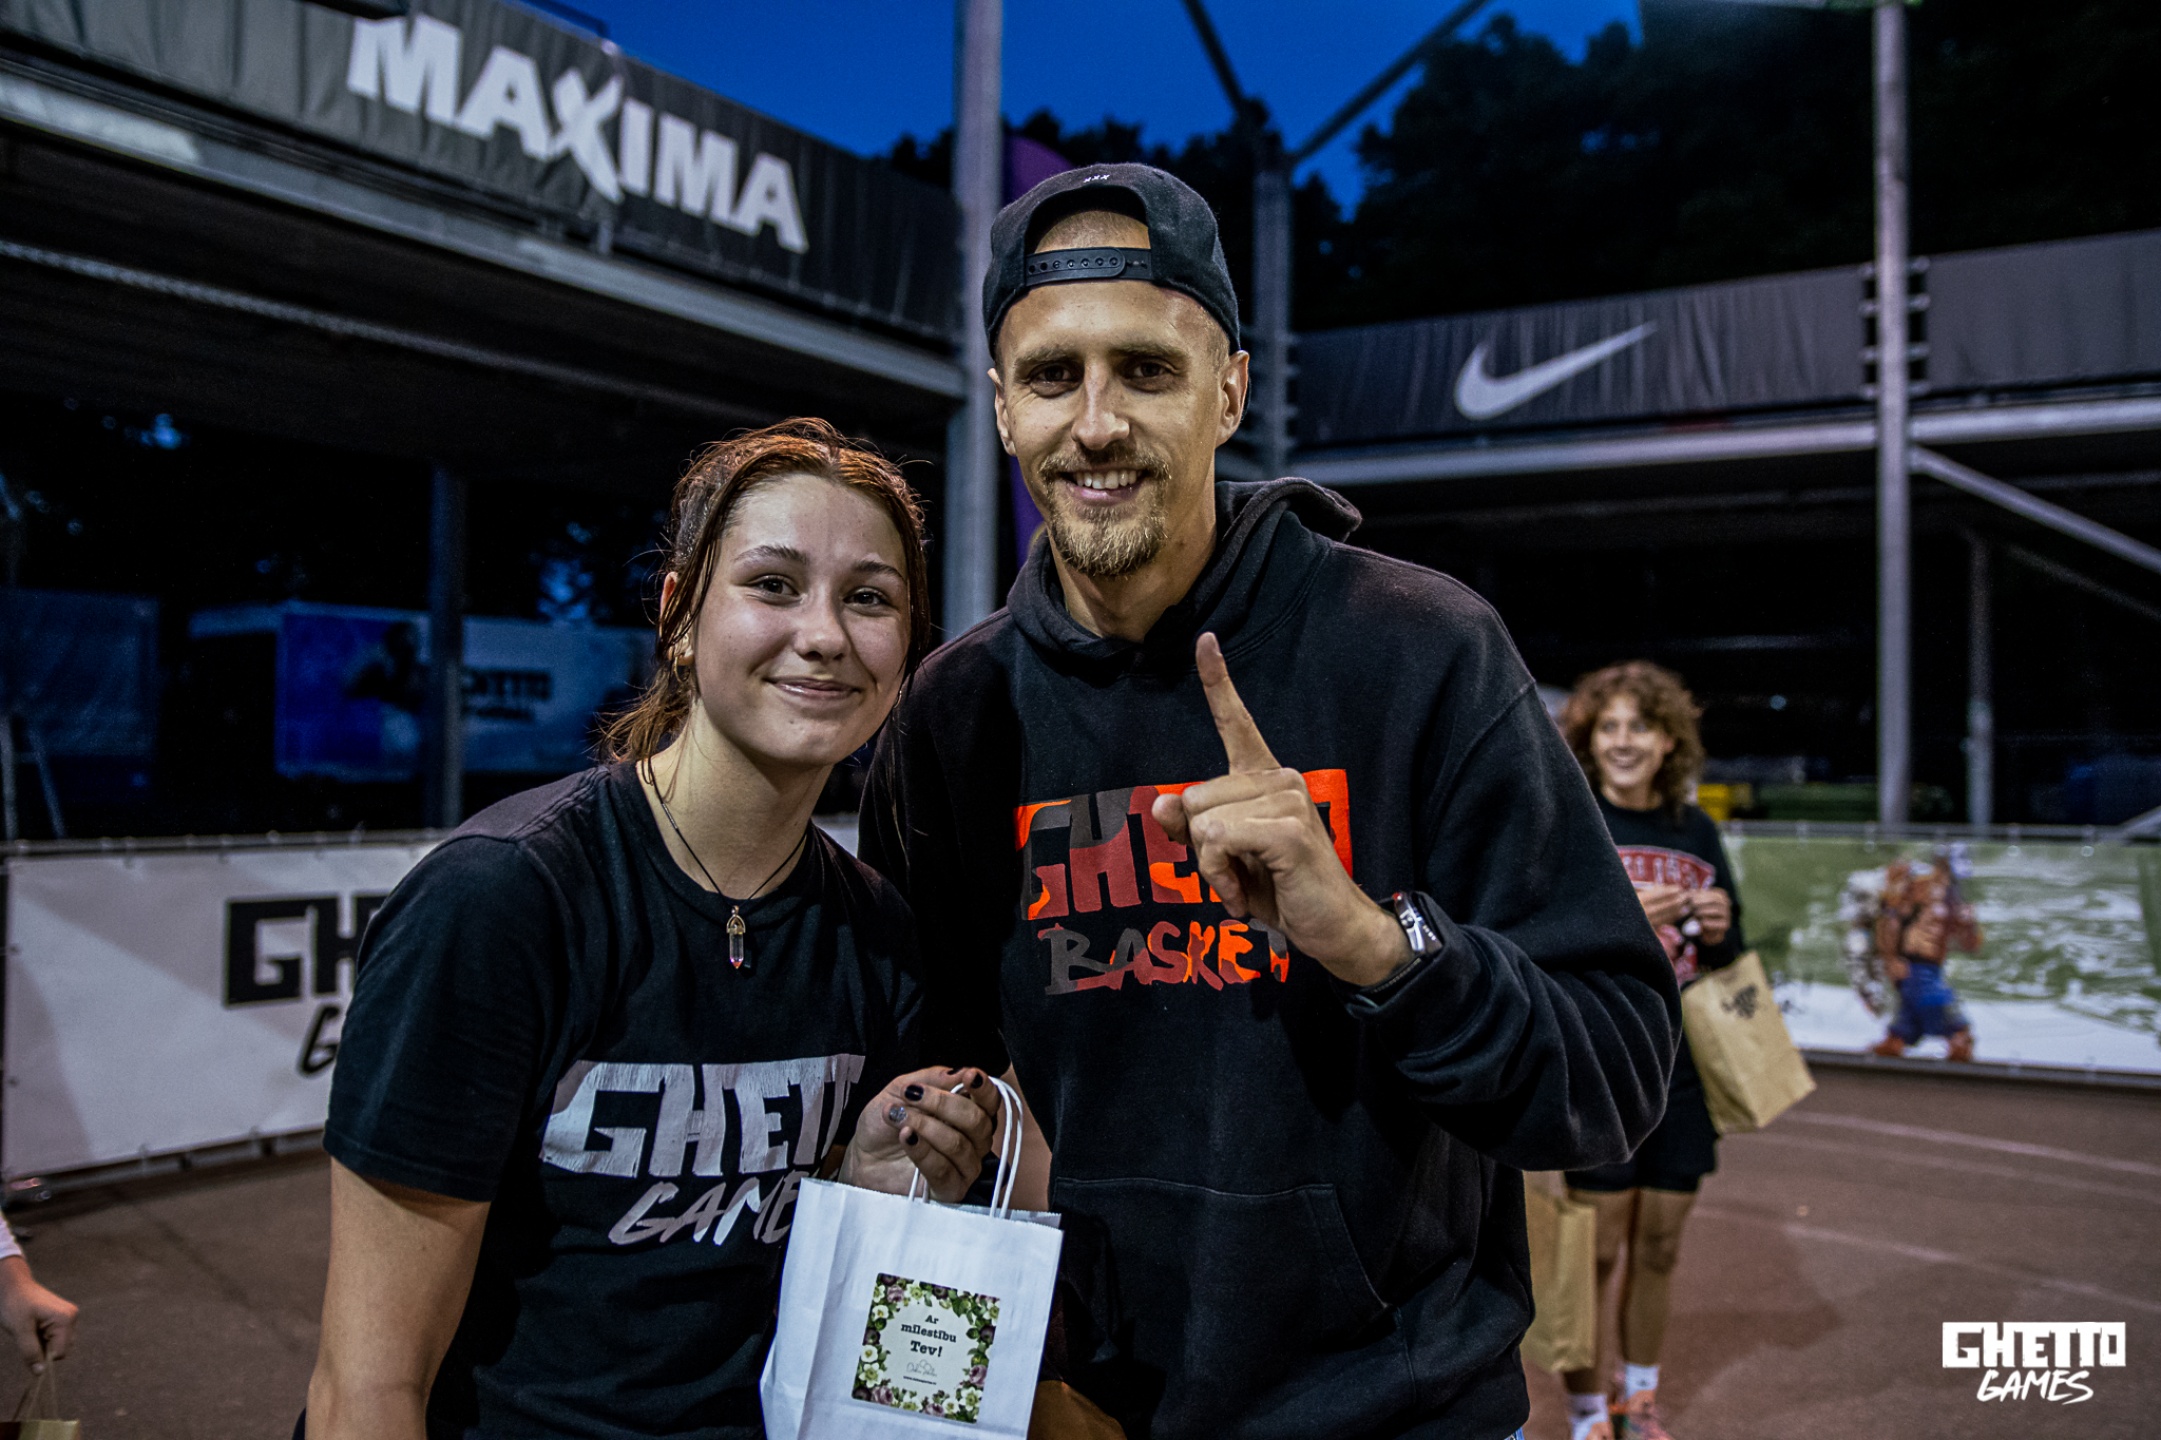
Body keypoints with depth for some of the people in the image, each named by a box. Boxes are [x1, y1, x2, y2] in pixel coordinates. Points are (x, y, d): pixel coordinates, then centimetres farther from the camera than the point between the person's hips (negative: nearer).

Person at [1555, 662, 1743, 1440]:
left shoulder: (1695, 830, 8)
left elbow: (1728, 959, 16)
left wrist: (1719, 930, -6)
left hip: (1682, 1068, 5)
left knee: (1660, 1244, 13)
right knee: (1597, 1247, 0)